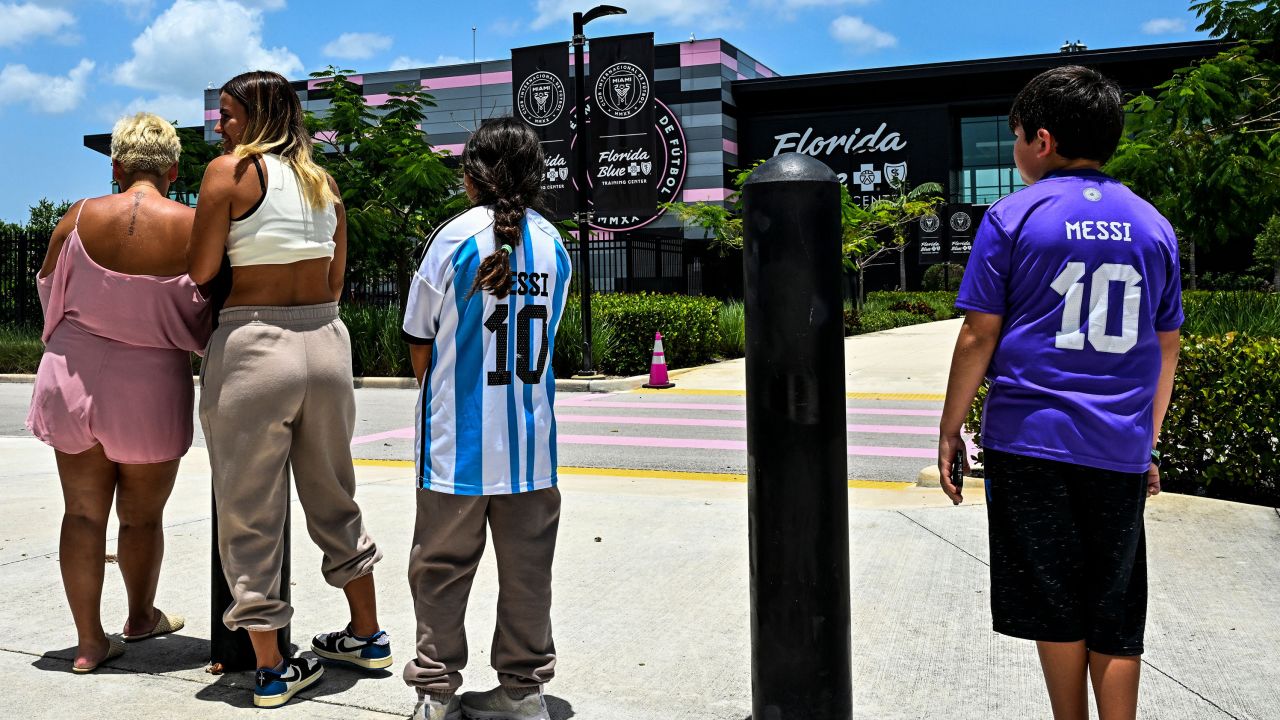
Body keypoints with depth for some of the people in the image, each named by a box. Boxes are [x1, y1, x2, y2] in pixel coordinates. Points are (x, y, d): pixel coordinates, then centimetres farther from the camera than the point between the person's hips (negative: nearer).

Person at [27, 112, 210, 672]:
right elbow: (207, 316, -7)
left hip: (74, 379, 2)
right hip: (151, 391, -1)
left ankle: (90, 640, 18)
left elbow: (49, 290, 6)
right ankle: (142, 616, 36)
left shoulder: (79, 219, -7)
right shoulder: (194, 227, -12)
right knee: (142, 516, 15)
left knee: (83, 513, 11)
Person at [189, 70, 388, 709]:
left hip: (251, 346, -6)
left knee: (249, 514, 6)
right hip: (327, 343, 6)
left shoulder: (230, 171, -6)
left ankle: (270, 670, 12)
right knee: (333, 498, 20)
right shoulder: (324, 181, 11)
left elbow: (200, 273, -8)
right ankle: (367, 637, 30)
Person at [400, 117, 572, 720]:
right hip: (530, 438, 4)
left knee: (443, 565, 8)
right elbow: (544, 335, 10)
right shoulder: (552, 244, 4)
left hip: (459, 439, -3)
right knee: (526, 568, 11)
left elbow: (418, 341, -1)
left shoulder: (456, 236, -7)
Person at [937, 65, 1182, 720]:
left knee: (1056, 610, 8)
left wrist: (950, 430, 2)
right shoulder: (1152, 225, 9)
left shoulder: (1014, 216, -4)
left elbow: (979, 335, -7)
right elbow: (1166, 348, 14)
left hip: (1031, 440, -3)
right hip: (1120, 447, 4)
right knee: (1115, 620, 10)